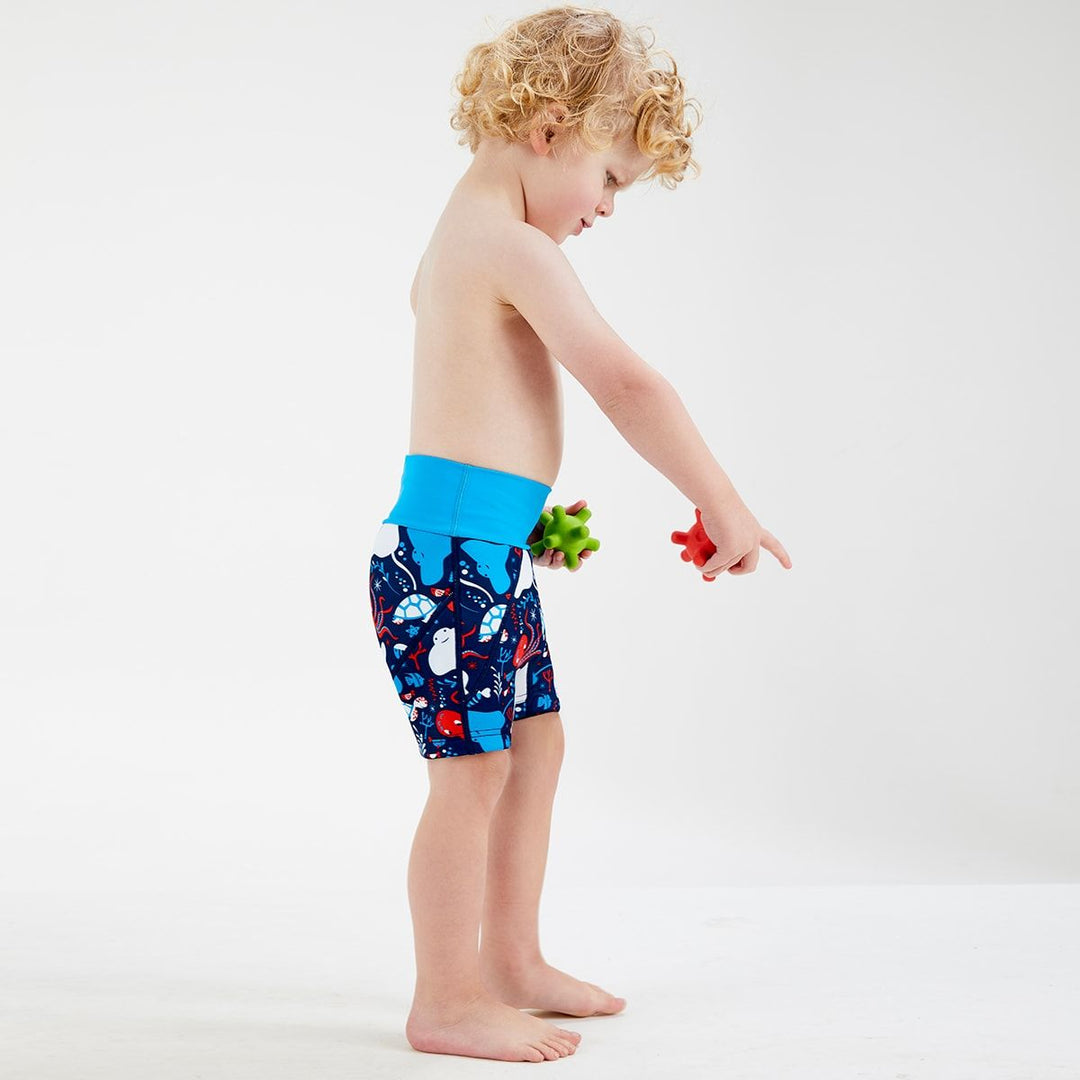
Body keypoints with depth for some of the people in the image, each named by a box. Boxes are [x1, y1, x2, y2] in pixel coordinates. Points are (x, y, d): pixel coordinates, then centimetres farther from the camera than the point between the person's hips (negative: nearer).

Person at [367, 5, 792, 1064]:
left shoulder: (461, 238, 16)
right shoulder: (515, 248, -17)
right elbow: (626, 384, -22)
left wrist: (534, 510, 21)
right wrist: (724, 506, -16)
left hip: (491, 548, 10)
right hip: (452, 545, -10)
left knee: (535, 743, 17)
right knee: (473, 769, -3)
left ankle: (511, 959, 30)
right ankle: (446, 1002, 9)